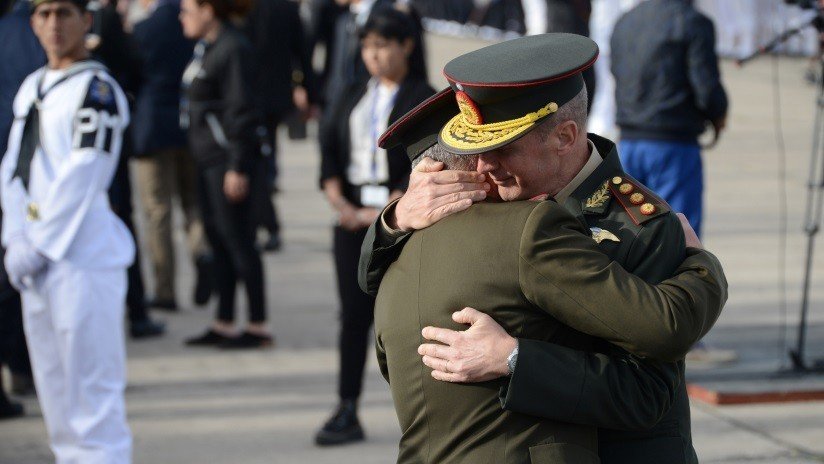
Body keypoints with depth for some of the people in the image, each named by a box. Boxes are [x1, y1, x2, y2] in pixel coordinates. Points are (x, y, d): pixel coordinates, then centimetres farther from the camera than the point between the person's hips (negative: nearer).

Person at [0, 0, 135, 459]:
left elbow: (81, 177, -15)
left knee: (92, 385, -8)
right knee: (54, 383, 13)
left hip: (83, 254, -8)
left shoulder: (96, 89, -9)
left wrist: (39, 247, -14)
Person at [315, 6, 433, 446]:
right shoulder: (354, 97, 13)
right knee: (354, 313, 2)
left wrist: (382, 213, -16)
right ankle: (347, 413, 2)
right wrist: (339, 203, -8)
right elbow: (330, 151, 9)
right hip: (352, 219, 5)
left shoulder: (423, 101, -4)